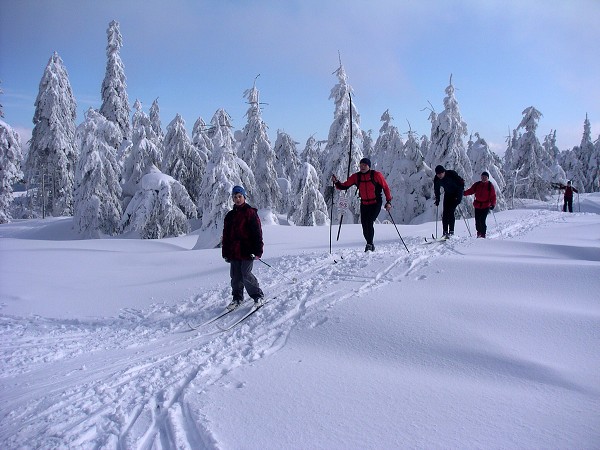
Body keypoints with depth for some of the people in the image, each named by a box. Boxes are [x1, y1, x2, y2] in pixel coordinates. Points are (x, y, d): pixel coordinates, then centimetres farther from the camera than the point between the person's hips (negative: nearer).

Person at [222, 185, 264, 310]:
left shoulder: (250, 212, -3)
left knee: (246, 275, -8)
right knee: (235, 276, 8)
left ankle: (258, 296, 8)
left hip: (247, 251, -6)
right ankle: (237, 298, 21)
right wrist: (225, 253, 15)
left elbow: (257, 232, -7)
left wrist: (257, 251, -12)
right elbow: (226, 235, 18)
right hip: (234, 252, 6)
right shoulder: (230, 215, 14)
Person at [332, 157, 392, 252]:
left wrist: (388, 201, -8)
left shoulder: (376, 175, -9)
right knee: (364, 225, 3)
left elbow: (385, 187, -2)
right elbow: (344, 186, 0)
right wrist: (336, 182, -19)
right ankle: (370, 245, 23)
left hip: (376, 204, -4)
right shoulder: (356, 176, 0)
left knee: (369, 222, -20)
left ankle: (369, 244, -11)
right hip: (364, 204, 4)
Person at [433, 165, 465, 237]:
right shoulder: (436, 179, -10)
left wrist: (459, 196, -23)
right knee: (445, 213, -5)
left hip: (457, 194, -5)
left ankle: (451, 231, -15)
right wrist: (437, 200, -1)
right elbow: (436, 190, 7)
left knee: (451, 212, -17)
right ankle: (445, 232, -2)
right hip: (448, 195, 5)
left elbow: (461, 183, -19)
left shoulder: (452, 174, -24)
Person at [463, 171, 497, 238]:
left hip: (486, 206, -3)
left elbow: (493, 196, -2)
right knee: (477, 220, 4)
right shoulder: (477, 184, 5)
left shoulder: (490, 186, -1)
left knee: (482, 221, -13)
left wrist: (493, 204, -13)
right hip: (477, 206, 3)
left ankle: (483, 234, 1)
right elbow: (471, 191, 7)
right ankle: (479, 232, 27)